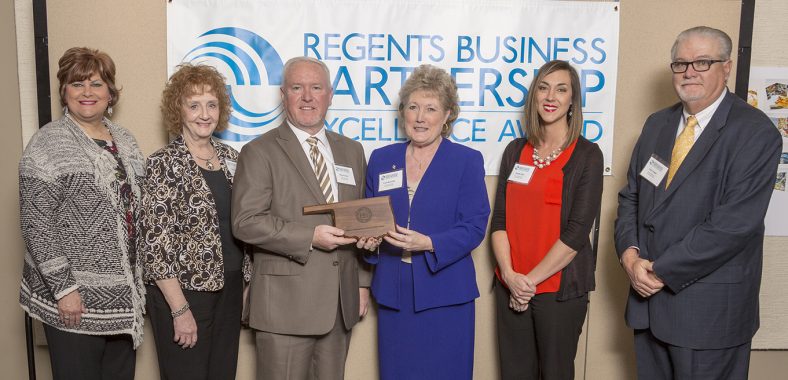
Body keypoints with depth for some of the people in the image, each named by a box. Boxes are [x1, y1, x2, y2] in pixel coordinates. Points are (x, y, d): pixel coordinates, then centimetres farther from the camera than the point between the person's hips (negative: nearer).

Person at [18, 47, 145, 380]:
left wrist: (136, 282, 12)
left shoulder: (124, 140, 10)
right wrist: (63, 287, -15)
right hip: (75, 301, -6)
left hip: (125, 294, 6)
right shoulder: (46, 145, -8)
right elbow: (37, 225, -12)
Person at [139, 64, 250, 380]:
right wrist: (181, 309, -15)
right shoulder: (163, 164, -12)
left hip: (229, 289, 6)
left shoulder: (230, 157, 6)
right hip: (183, 292, -6)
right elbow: (155, 242, -15)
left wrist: (246, 284, 9)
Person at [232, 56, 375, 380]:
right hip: (285, 305, -4)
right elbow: (245, 221, -11)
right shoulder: (260, 152, -3)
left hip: (341, 303, 5)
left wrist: (363, 281, 12)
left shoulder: (352, 151, 13)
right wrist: (309, 237, -19)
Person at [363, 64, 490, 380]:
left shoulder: (467, 161, -3)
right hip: (393, 291, 3)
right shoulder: (381, 159, 8)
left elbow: (474, 227, -8)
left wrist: (429, 244, -22)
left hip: (445, 292, -3)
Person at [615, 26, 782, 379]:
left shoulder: (756, 133, -12)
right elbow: (630, 196, 9)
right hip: (649, 295, 6)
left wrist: (661, 270, -17)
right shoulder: (657, 124, 9)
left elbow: (734, 222, -20)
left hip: (709, 310, -5)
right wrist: (630, 254, -7)